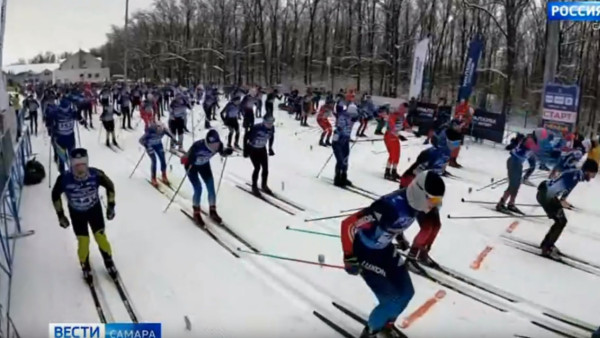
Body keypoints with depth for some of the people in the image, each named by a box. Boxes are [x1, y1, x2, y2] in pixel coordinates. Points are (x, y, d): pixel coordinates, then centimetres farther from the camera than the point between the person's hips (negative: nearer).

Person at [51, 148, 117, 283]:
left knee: (101, 237, 8)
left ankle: (109, 263, 36)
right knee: (83, 242, 4)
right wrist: (60, 215, -5)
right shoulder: (64, 179, -32)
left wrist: (111, 206, -5)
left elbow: (110, 186, -10)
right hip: (76, 213, 0)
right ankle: (86, 268, 33)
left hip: (95, 209, 0)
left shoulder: (96, 174, -32)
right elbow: (55, 195, -10)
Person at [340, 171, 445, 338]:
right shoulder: (392, 206, -38)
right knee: (392, 300, -7)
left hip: (384, 248, 8)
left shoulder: (415, 203, -12)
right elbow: (348, 224, -34)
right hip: (364, 252, -8)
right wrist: (350, 258, -27)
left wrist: (401, 237, 23)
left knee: (406, 292, 13)